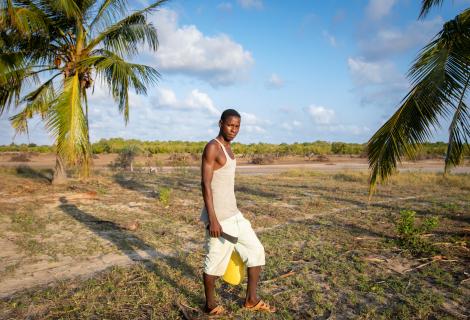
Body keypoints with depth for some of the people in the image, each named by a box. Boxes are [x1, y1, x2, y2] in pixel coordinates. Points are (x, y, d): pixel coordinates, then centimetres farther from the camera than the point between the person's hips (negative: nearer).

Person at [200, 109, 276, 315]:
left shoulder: (228, 148, 14)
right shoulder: (212, 147, -13)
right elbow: (205, 184, -19)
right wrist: (212, 219, -23)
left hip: (234, 214, 9)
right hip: (218, 216, -9)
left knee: (256, 250, 12)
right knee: (215, 260, 5)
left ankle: (251, 300, 24)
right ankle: (210, 305, 26)